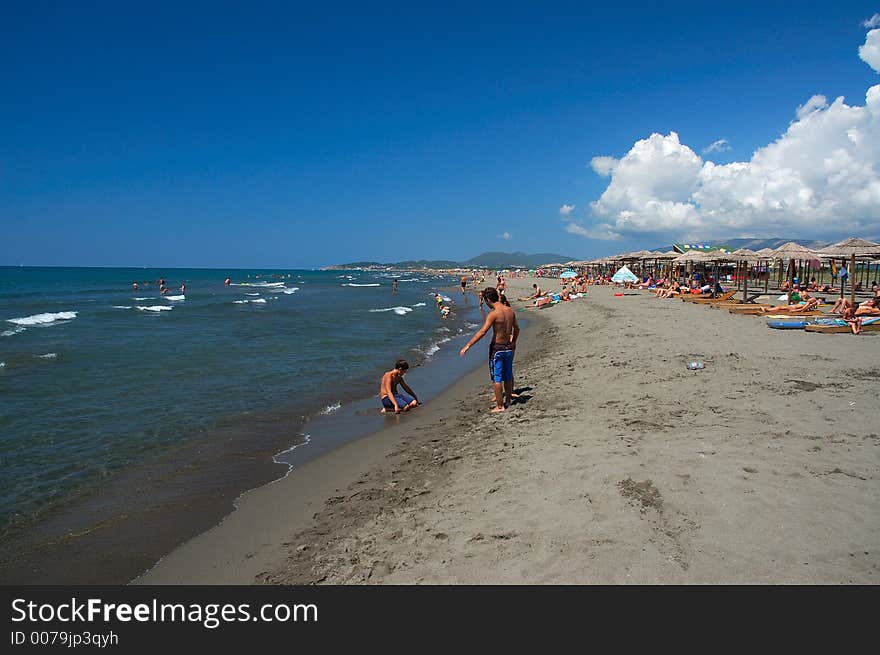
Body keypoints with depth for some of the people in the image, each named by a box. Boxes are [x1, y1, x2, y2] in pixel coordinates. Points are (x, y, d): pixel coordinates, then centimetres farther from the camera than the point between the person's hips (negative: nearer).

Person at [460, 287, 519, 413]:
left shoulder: (493, 314, -19)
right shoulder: (510, 311, 3)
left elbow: (482, 332, -25)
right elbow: (516, 329, 15)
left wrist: (467, 345, -23)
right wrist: (513, 342, 32)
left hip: (497, 348, -7)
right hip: (508, 347, 7)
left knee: (496, 378, 3)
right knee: (507, 376, 20)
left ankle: (500, 406, 9)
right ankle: (509, 400, 35)